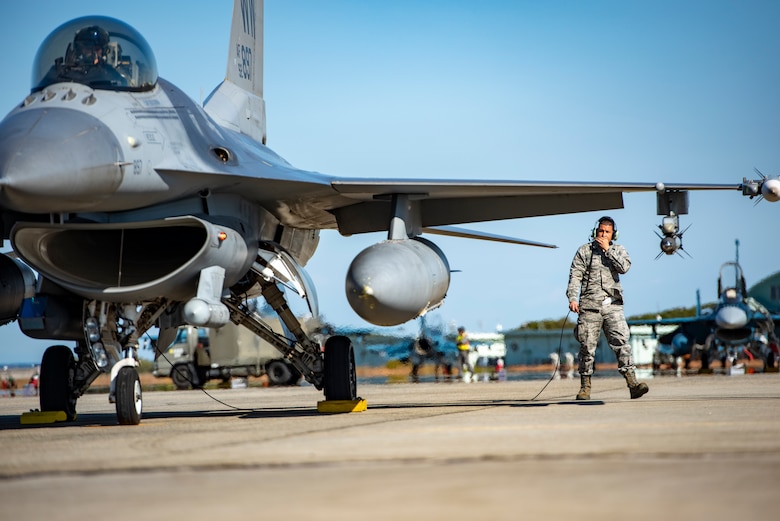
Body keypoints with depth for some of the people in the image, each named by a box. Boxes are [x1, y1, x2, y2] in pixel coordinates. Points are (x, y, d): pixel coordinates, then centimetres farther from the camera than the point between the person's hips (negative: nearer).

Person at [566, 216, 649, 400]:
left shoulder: (618, 250, 14)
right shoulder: (584, 251, 10)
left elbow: (624, 267, -6)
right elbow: (575, 276, 4)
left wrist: (607, 249, -5)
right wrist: (572, 297, -9)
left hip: (613, 305, 1)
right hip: (589, 305, 0)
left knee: (621, 342, -11)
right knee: (587, 347, 1)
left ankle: (632, 383, -16)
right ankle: (585, 386, 12)